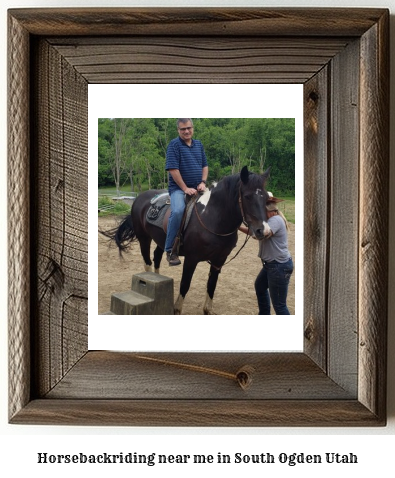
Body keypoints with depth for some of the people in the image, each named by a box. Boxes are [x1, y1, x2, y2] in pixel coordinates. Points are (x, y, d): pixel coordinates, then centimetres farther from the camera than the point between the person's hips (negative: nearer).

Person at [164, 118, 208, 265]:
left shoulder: (198, 144, 14)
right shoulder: (174, 144, -6)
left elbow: (205, 165, 16)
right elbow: (173, 169, -14)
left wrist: (203, 182, -2)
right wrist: (185, 189, -17)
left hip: (197, 189, 7)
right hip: (179, 188, -6)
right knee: (178, 211, -33)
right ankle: (170, 250, -23)